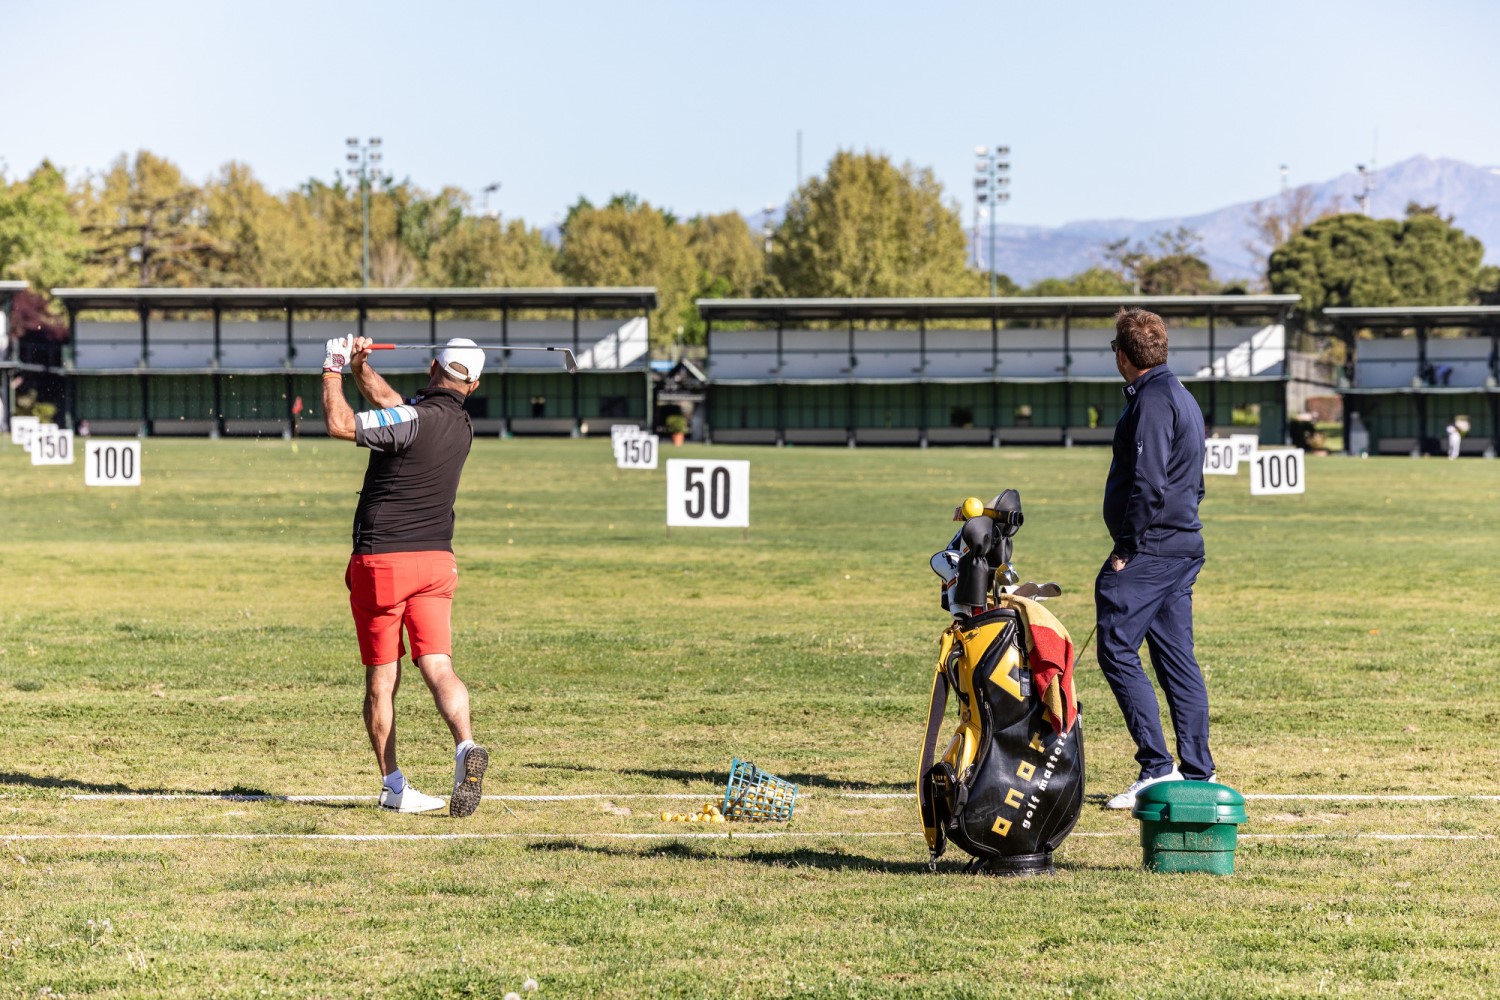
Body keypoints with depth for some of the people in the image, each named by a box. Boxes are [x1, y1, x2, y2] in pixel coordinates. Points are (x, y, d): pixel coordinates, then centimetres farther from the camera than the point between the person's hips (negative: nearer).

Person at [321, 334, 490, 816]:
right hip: (436, 562, 5)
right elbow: (391, 403, 22)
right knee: (438, 667, -5)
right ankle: (466, 745, -31)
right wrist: (361, 368, 13)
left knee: (381, 679, 5)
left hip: (380, 562, -5)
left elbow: (340, 424, -22)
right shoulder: (461, 426, 8)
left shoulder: (416, 419, -15)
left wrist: (333, 372, -9)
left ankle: (393, 787, 7)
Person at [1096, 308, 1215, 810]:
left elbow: (1148, 485, -22)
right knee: (1176, 658, 10)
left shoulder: (1152, 401, -14)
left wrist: (1126, 550, -16)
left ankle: (1158, 768, -12)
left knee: (1116, 650, -8)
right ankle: (1198, 773, 11)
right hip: (1184, 546, 10)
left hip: (1150, 549, -10)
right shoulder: (1182, 398, 18)